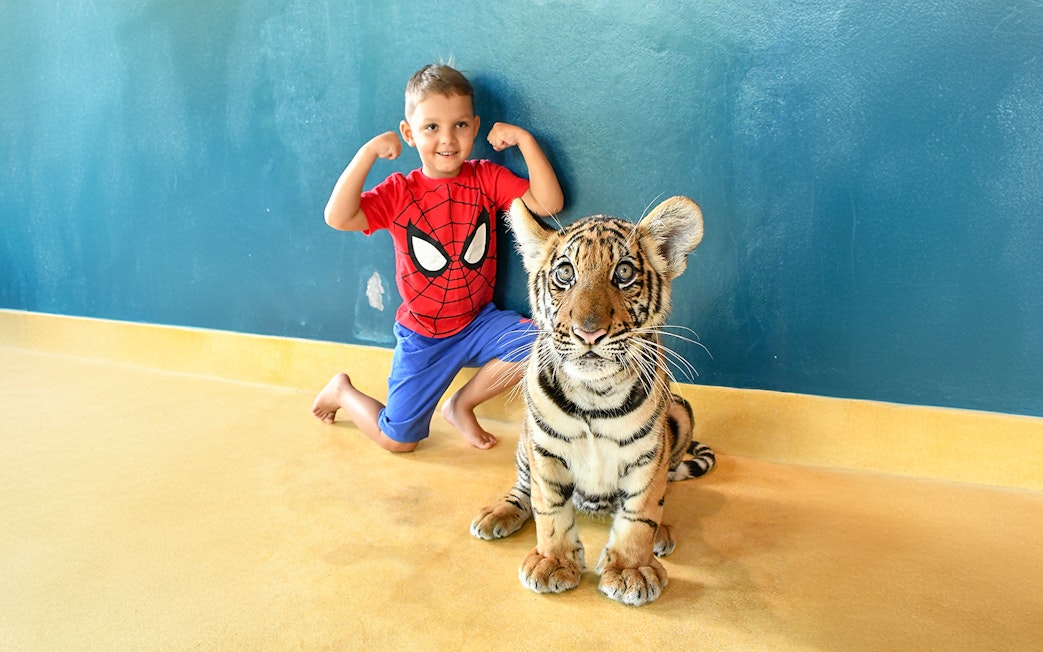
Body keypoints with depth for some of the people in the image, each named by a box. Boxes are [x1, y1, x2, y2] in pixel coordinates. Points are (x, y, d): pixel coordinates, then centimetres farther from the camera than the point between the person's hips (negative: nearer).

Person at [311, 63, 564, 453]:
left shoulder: (487, 179, -7)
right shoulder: (399, 192, -12)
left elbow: (549, 203, -17)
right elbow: (338, 217, -27)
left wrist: (524, 139, -22)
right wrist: (369, 151, -30)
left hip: (479, 321, 2)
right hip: (422, 336, -2)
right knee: (397, 440, -1)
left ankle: (461, 406, 2)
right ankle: (342, 392, 33)